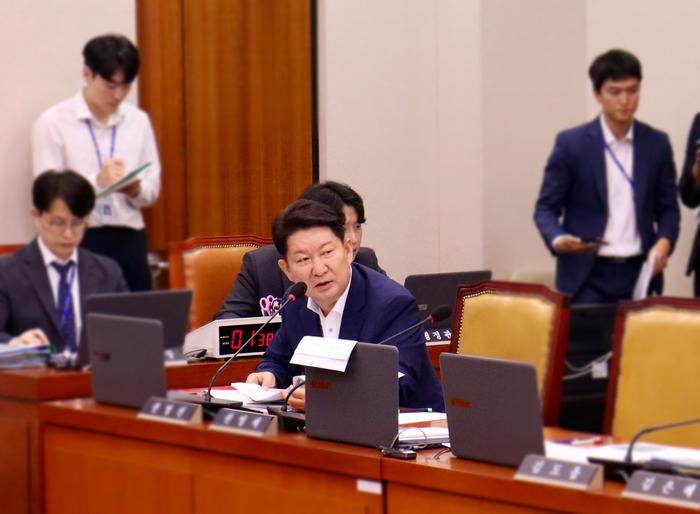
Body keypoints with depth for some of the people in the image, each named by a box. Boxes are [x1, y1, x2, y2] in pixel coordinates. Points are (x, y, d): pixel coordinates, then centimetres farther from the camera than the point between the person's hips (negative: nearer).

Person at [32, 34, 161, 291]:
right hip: (79, 243, -4)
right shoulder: (52, 123, -2)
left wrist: (136, 189, -10)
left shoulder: (138, 121, 10)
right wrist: (97, 181, -22)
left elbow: (152, 190, 13)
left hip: (129, 241, 4)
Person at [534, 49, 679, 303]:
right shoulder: (570, 143, -1)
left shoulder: (657, 144, 7)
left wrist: (664, 242, -8)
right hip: (587, 276, -2)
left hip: (640, 273, 3)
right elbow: (547, 207, 1)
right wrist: (557, 239, -20)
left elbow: (668, 207, 12)